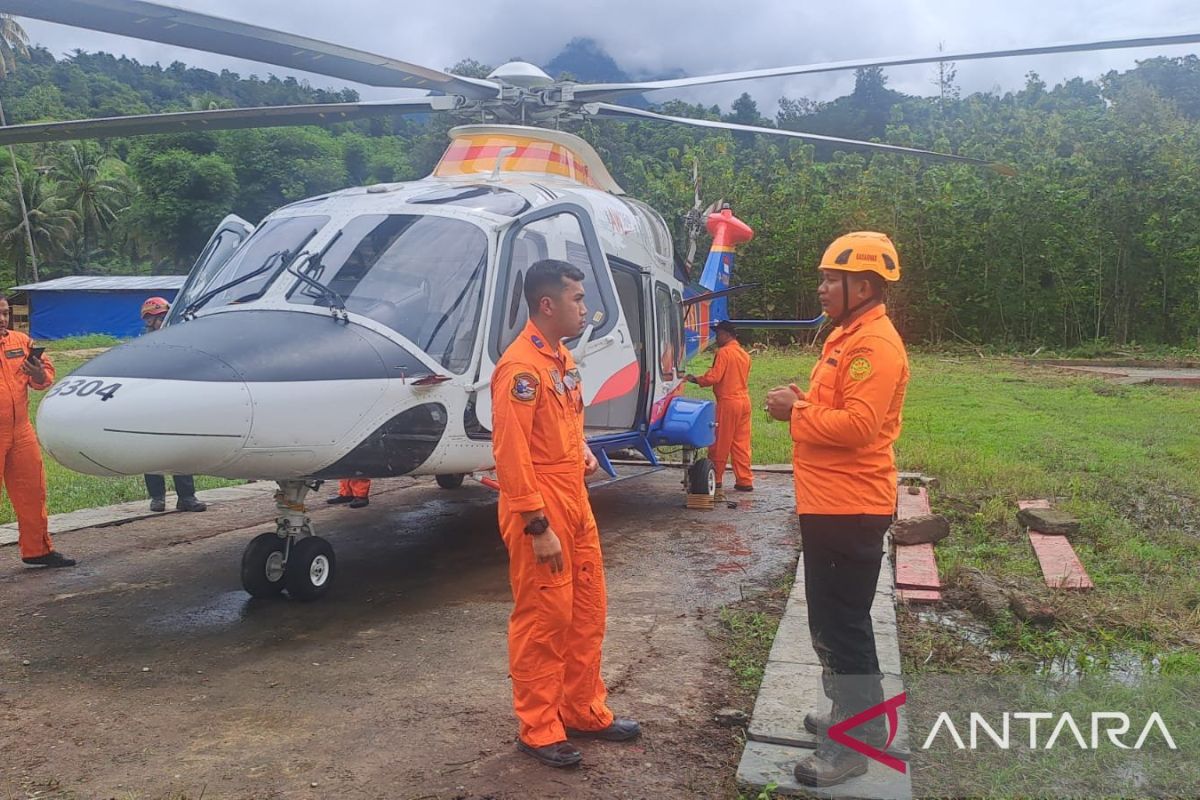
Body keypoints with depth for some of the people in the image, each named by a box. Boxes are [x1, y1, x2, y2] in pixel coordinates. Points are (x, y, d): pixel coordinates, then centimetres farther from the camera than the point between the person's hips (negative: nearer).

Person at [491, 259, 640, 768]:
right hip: (541, 514, -9)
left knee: (588, 612, 16)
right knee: (543, 620, 2)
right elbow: (511, 455, -21)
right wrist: (538, 528, -22)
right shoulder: (520, 367, -18)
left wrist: (583, 450, 5)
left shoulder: (563, 358, 12)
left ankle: (584, 712, 31)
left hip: (576, 504, 9)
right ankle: (539, 731, 16)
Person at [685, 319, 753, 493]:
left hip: (728, 401, -8)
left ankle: (715, 479, 8)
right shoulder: (744, 354, 14)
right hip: (744, 401, 8)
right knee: (741, 443, 9)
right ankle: (744, 481, 9)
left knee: (720, 443, 2)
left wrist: (696, 379, -1)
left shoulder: (724, 352, -10)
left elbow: (714, 377, -16)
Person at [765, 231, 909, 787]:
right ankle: (851, 714, 35)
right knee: (828, 620, 20)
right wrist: (803, 401, 2)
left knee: (844, 625, -2)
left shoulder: (875, 344, -18)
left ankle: (857, 742, 11)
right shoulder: (847, 336, 15)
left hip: (850, 509, -11)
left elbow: (857, 425, -27)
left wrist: (796, 410, -15)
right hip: (829, 504, 11)